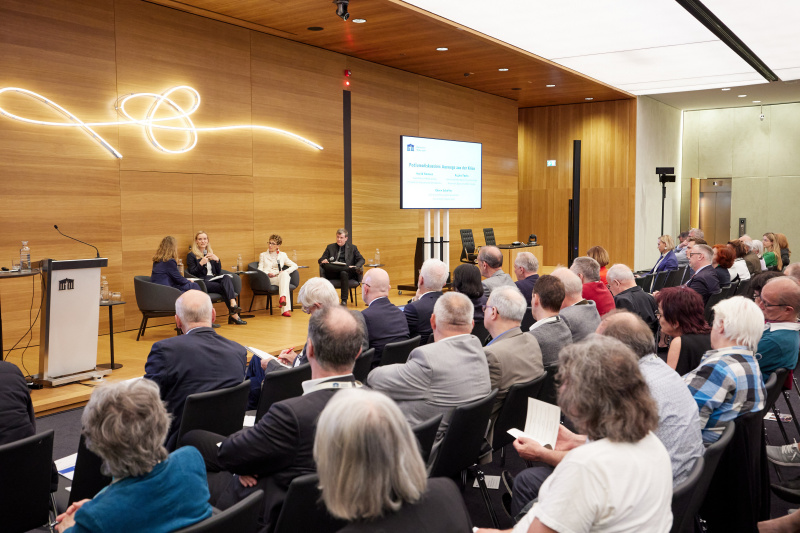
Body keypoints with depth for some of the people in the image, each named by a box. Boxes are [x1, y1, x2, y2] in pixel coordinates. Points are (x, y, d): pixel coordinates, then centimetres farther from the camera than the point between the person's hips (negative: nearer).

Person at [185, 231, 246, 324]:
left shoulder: (211, 253, 24)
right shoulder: (191, 255, 9)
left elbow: (219, 272, 18)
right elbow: (192, 273, -3)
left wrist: (217, 260, 0)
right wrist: (201, 263, -16)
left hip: (214, 279, 4)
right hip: (202, 282, -4)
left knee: (226, 277, -32)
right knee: (225, 288, -29)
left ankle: (233, 305, -50)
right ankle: (234, 314, -30)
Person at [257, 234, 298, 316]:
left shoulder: (282, 255, 26)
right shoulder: (263, 255, 25)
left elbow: (294, 266, 17)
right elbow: (260, 270, 11)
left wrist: (285, 272, -3)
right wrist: (268, 273, -13)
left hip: (280, 277, 1)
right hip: (268, 279, -1)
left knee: (284, 274, -39)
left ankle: (283, 297, -61)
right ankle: (286, 309, -53)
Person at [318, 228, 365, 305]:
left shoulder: (352, 248, 19)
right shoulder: (330, 247, 22)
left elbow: (361, 260, 11)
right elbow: (321, 260, 15)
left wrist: (356, 266, -13)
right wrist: (323, 261, -12)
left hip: (347, 272, -1)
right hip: (332, 274, 2)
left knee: (344, 273, -39)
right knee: (325, 264, -33)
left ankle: (344, 301, -43)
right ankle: (355, 270, -38)